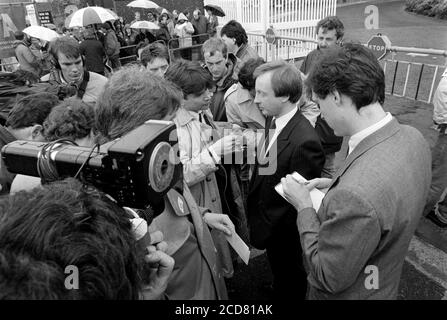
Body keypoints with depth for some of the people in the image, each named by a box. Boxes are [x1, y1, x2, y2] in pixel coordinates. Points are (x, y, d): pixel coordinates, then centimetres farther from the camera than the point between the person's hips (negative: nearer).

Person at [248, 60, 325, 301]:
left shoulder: (304, 141, -34)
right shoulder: (272, 120, -7)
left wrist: (270, 229, -16)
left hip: (284, 234, -7)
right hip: (266, 220, 7)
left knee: (290, 283, 22)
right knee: (277, 270, 33)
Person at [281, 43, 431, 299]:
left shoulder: (355, 194, -43)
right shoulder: (412, 137, -15)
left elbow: (329, 278, -28)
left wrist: (304, 205, -19)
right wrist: (336, 185, -4)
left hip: (349, 293, -6)